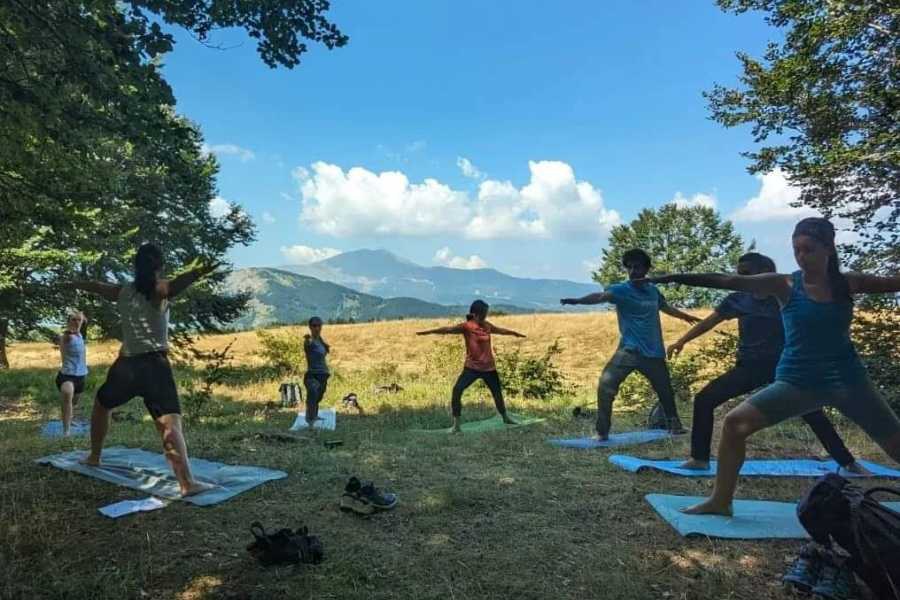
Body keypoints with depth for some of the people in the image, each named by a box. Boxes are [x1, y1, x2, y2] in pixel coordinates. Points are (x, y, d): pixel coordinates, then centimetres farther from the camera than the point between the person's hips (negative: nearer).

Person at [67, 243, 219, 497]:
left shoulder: (122, 292, 12)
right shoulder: (159, 289, -3)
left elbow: (96, 286, 34)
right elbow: (175, 284, -28)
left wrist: (74, 284, 56)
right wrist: (198, 272, -51)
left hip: (125, 365, 5)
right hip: (154, 364, -5)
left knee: (101, 405, 35)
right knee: (170, 423, -17)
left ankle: (94, 457, 50)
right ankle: (187, 483, -29)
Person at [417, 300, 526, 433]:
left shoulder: (487, 325, 4)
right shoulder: (466, 326, -13)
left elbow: (501, 330, 22)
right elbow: (448, 329, -25)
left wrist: (515, 333, 38)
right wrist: (429, 332, -35)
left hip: (488, 367, 5)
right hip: (472, 366, -4)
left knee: (497, 392, 18)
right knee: (457, 390, -20)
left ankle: (505, 418, 43)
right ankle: (456, 424, -8)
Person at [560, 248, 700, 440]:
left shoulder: (652, 290, 6)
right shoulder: (621, 290, -9)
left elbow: (665, 307, 28)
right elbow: (601, 296, -30)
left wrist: (685, 316, 46)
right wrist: (577, 300, -50)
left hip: (654, 352, 5)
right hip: (629, 351, -4)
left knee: (666, 391, 21)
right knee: (605, 385, -21)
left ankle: (674, 424, 46)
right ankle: (602, 432, -9)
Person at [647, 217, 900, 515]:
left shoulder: (848, 283, -1)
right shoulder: (785, 285, -7)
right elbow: (729, 281, -14)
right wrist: (677, 277, -21)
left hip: (847, 380, 2)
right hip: (798, 381, -1)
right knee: (735, 422, -15)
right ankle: (720, 501, -1)